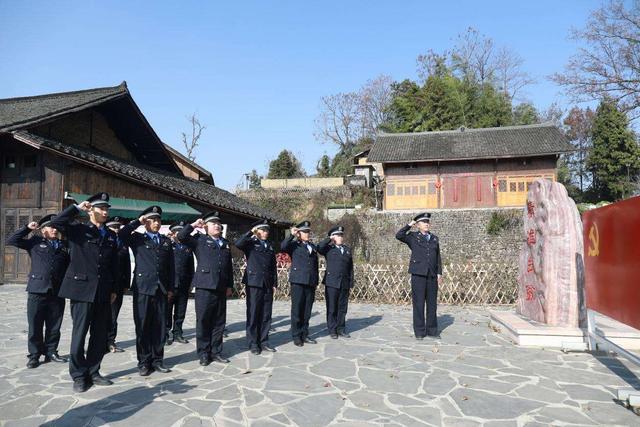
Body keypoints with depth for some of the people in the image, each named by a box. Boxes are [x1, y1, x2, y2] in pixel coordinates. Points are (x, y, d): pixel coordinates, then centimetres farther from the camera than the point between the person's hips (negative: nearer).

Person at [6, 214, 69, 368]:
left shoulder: (64, 246, 13)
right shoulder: (35, 242, 10)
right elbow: (11, 240, 6)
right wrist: (27, 228, 0)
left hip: (57, 292, 2)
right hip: (37, 291, -2)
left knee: (54, 326, 8)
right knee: (35, 326, 5)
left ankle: (51, 352, 20)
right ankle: (34, 355, 16)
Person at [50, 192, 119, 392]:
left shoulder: (111, 235, 13)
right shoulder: (78, 229, 1)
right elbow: (56, 222, -18)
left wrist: (113, 289, 11)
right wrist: (77, 208, -14)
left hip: (103, 292, 5)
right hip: (82, 288, -4)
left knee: (100, 335, 9)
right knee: (79, 333, 1)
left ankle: (93, 372, 23)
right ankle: (79, 376, 15)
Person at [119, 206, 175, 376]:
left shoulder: (166, 241, 14)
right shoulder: (137, 238, 5)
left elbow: (170, 266, 13)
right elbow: (121, 234, -16)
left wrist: (171, 288, 8)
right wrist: (138, 221, -9)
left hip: (161, 289, 3)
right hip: (143, 288, -3)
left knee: (160, 326, 6)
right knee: (143, 326, 2)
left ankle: (157, 360, 17)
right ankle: (144, 362, 13)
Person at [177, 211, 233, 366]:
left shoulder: (225, 243, 16)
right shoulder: (199, 240, 4)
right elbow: (181, 236, -11)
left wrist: (230, 285, 12)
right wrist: (194, 225, -4)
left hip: (221, 288, 4)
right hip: (204, 287, -4)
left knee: (219, 322, 8)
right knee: (203, 321, 1)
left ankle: (216, 352, 19)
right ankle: (203, 354, 12)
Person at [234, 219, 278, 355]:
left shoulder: (270, 245, 16)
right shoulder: (251, 243, 1)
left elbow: (273, 266, 16)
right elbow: (238, 244, -22)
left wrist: (274, 283, 11)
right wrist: (250, 232, -16)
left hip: (267, 285, 5)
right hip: (254, 283, -5)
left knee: (266, 315, 7)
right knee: (253, 314, 0)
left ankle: (263, 342, 17)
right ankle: (253, 344, 10)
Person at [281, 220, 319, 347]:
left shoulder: (313, 246, 19)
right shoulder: (294, 244, 3)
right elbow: (283, 247, -17)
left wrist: (316, 281, 15)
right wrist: (292, 235, -20)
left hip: (310, 283, 5)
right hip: (298, 281, -5)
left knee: (307, 311, 8)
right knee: (297, 309, -1)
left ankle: (304, 335, 17)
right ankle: (296, 336, 8)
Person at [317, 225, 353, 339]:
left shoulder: (347, 249, 15)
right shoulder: (329, 248, 2)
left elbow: (350, 267, 15)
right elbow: (319, 248, -21)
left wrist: (351, 282, 9)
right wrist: (329, 239, -10)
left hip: (345, 284, 4)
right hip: (332, 283, -4)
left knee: (342, 308, 9)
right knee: (332, 308, 3)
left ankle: (340, 329, 20)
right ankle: (332, 330, 13)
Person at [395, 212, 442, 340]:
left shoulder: (434, 238, 15)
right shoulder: (413, 237, 3)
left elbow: (438, 257, 15)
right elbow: (398, 236, -14)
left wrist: (439, 273, 8)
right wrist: (410, 225, -7)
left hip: (432, 275, 4)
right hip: (418, 274, -4)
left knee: (432, 303, 8)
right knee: (418, 303, 0)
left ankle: (432, 330, 19)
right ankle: (419, 331, 8)